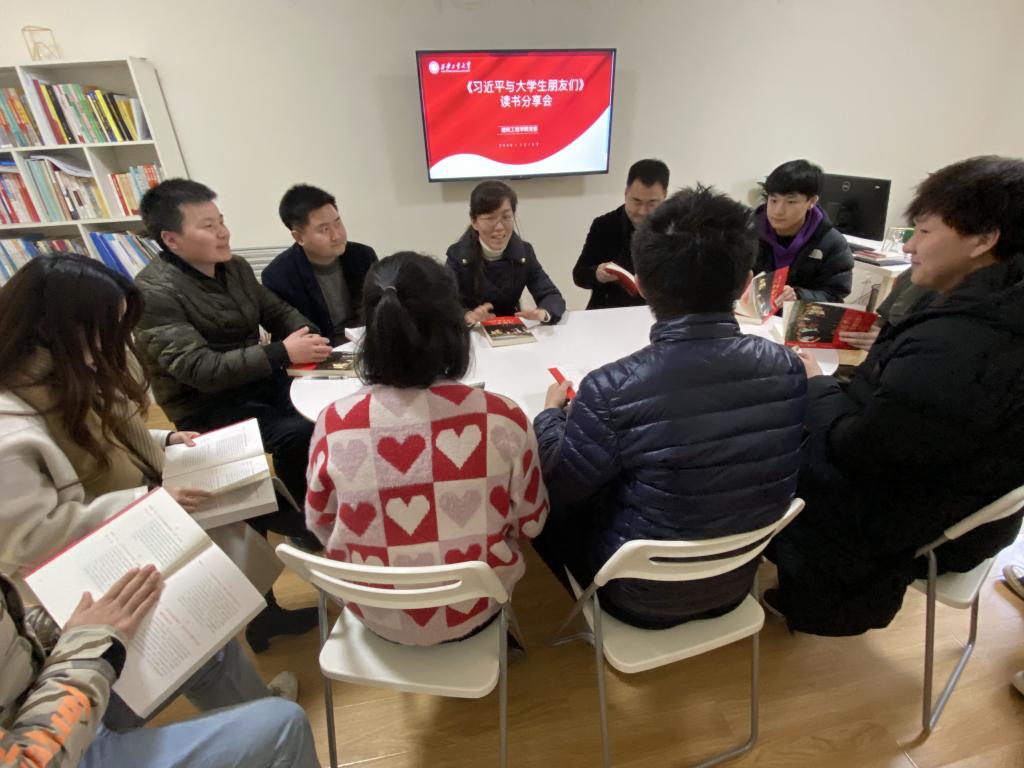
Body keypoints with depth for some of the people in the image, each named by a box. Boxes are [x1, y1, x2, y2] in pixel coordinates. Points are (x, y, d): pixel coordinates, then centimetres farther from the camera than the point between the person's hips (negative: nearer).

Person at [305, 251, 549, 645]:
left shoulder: (333, 424, -22)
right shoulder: (502, 417, -25)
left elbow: (322, 529, -5)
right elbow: (530, 523, -9)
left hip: (377, 615, 2)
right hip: (474, 609, 0)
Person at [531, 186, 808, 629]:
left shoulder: (613, 389, -33)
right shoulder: (786, 367, -16)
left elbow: (560, 486, -14)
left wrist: (551, 412, 4)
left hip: (643, 598, -4)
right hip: (735, 584, 5)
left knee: (543, 501, 15)